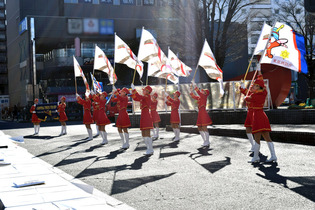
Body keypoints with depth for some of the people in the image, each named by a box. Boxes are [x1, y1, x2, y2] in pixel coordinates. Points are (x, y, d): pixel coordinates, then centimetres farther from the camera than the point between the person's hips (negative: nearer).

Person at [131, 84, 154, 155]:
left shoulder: (147, 96, -8)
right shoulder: (144, 97, 18)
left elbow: (139, 97, -23)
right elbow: (135, 98, 23)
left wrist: (134, 89, -18)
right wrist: (133, 91, 11)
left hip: (146, 117, -10)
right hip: (143, 116, 10)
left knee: (147, 134, -12)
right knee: (144, 135, 10)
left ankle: (151, 150, -9)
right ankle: (149, 149, 15)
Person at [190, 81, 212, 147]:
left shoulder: (204, 97, -7)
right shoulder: (199, 98, 15)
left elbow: (198, 92, -19)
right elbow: (193, 96, 22)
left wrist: (194, 85, -15)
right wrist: (191, 88, 14)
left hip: (203, 114, -9)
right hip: (200, 114, 9)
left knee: (204, 128, -8)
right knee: (199, 128, 10)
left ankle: (207, 142, -3)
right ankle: (205, 141, 17)